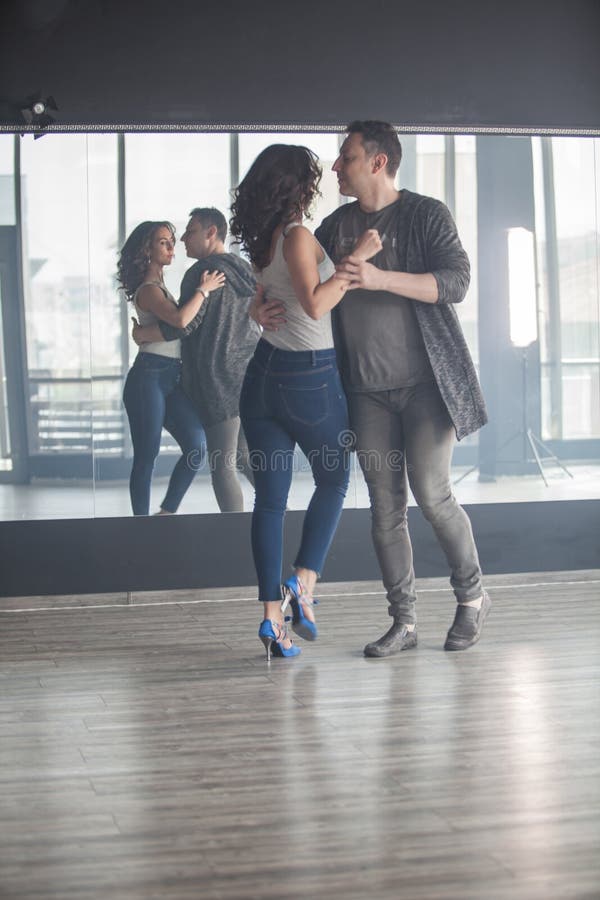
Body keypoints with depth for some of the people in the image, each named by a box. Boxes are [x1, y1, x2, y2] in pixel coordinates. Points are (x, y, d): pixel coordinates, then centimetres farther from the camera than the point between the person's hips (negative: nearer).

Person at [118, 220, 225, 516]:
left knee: (196, 445, -1)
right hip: (149, 377, -9)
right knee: (147, 456, -4)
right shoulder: (148, 289, -10)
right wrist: (203, 290, -16)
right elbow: (180, 319, -27)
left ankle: (166, 515, 8)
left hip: (171, 379, 9)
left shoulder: (158, 286, 18)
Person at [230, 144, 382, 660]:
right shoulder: (298, 236, -14)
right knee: (334, 481, 14)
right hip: (309, 377, -6)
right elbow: (315, 305, -24)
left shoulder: (263, 242, 9)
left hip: (263, 373, 6)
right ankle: (304, 583, 3)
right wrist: (356, 259, -19)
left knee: (270, 497, 5)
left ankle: (273, 613, 3)